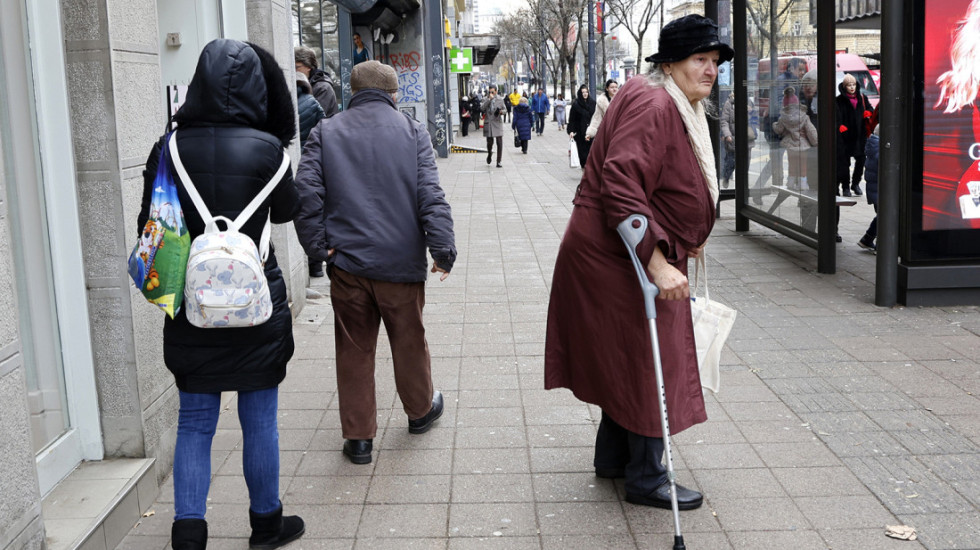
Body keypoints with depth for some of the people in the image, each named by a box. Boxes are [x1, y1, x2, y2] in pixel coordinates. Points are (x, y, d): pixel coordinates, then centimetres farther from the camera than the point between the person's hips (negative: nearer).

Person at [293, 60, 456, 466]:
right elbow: (430, 194, -9)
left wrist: (318, 246, 0)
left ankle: (358, 436, 16)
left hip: (347, 262, 1)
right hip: (401, 261, 0)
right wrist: (443, 249, -5)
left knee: (354, 349, 10)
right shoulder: (412, 131, -1)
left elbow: (306, 192, -7)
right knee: (409, 340, 17)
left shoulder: (325, 133, 2)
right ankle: (420, 410, 39)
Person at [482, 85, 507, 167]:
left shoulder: (500, 99, 5)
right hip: (488, 123, 0)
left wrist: (502, 111, -9)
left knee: (499, 143, -5)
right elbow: (482, 108, -15)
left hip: (498, 122, 0)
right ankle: (489, 154, 36)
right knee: (489, 142, 2)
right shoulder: (486, 100, 2)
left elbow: (505, 109, 15)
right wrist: (489, 99, -18)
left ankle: (498, 161, 1)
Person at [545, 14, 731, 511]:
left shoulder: (682, 111, 15)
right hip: (618, 258, -11)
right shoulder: (653, 105, -21)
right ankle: (645, 479, 13)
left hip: (638, 257, 11)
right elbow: (621, 184, -32)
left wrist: (684, 241, 28)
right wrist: (657, 259, -34)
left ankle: (613, 457, 35)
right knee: (646, 363, -1)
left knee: (627, 361, 20)